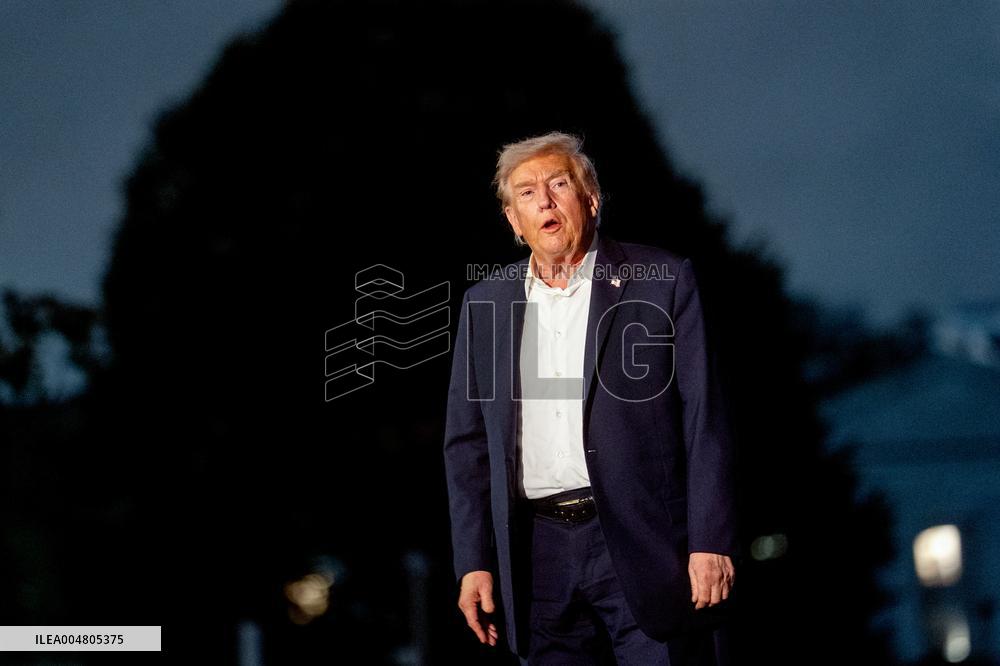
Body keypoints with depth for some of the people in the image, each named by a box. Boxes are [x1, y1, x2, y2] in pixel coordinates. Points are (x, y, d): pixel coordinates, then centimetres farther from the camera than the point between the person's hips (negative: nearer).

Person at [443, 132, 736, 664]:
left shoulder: (664, 281, 2)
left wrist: (711, 541, -9)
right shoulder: (485, 304, 12)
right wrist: (473, 561, 5)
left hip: (642, 549, -3)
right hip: (538, 555, 3)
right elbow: (467, 442, 13)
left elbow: (704, 420, -1)